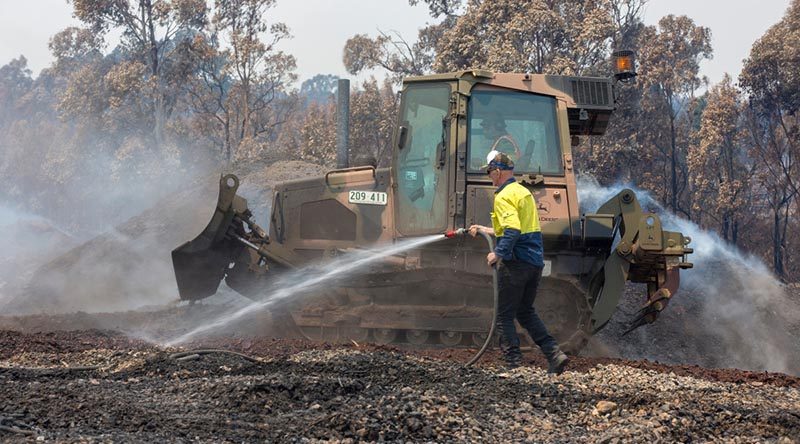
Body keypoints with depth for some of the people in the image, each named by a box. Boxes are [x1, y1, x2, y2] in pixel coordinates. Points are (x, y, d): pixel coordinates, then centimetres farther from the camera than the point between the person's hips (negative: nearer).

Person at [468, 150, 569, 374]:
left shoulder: (504, 196, -12)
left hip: (515, 263, -9)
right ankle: (555, 354, 7)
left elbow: (513, 231, -26)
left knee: (505, 316, 2)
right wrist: (486, 230, 32)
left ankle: (515, 365, 0)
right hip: (536, 261, 9)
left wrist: (498, 254, -19)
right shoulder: (525, 192, 17)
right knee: (526, 312, 19)